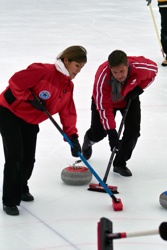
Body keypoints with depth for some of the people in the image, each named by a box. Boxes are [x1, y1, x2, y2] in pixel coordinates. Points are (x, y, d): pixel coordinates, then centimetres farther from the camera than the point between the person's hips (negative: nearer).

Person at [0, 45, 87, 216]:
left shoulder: (68, 86, 3)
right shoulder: (43, 71, -24)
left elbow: (68, 113, 2)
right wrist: (31, 99, -25)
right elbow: (15, 82, -26)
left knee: (29, 159, 7)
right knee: (15, 155, -12)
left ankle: (21, 189, 35)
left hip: (30, 122, 8)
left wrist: (73, 137, -8)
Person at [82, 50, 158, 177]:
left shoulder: (141, 67, -37)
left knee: (133, 131, -14)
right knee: (98, 133, 1)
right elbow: (103, 106, -34)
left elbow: (154, 69, -10)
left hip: (129, 98, 2)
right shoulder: (102, 77, -41)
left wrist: (138, 88, -20)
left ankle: (120, 164, 5)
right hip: (107, 99, -2)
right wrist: (111, 132, -37)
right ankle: (89, 139, 42)